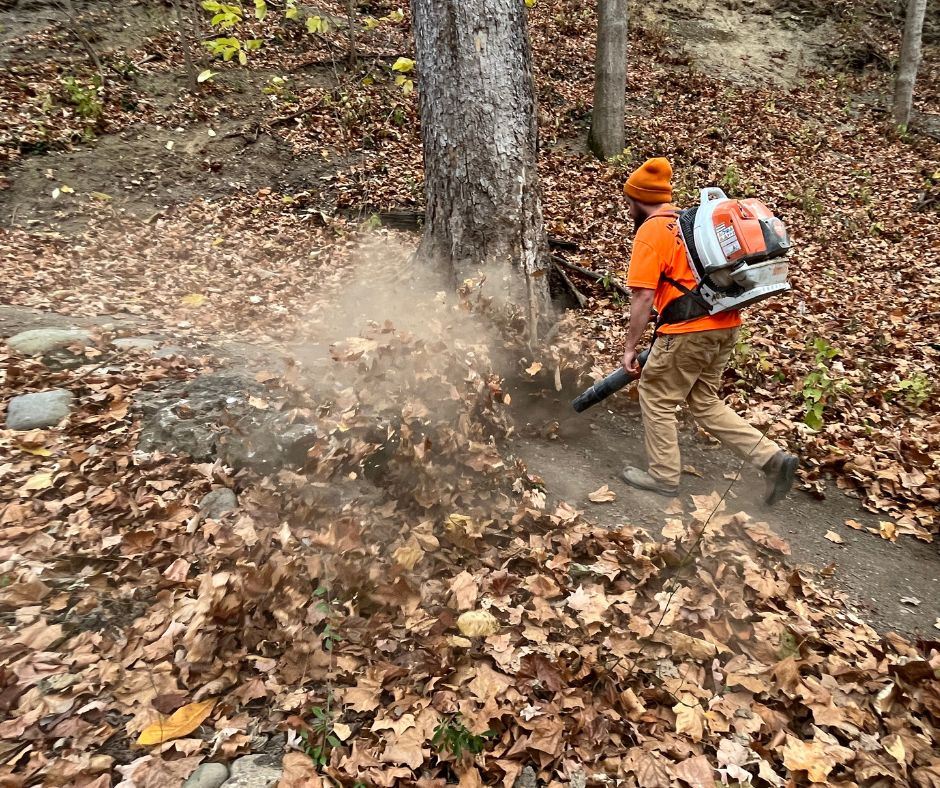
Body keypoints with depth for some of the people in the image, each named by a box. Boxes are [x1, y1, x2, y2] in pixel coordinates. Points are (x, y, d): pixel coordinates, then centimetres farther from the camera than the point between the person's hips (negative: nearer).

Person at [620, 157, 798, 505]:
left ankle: (664, 475, 21)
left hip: (690, 331, -9)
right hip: (726, 325, 9)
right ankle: (772, 457, 12)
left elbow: (643, 297, -15)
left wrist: (630, 347, -8)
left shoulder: (650, 232, -8)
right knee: (704, 402, 20)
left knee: (656, 398, 10)